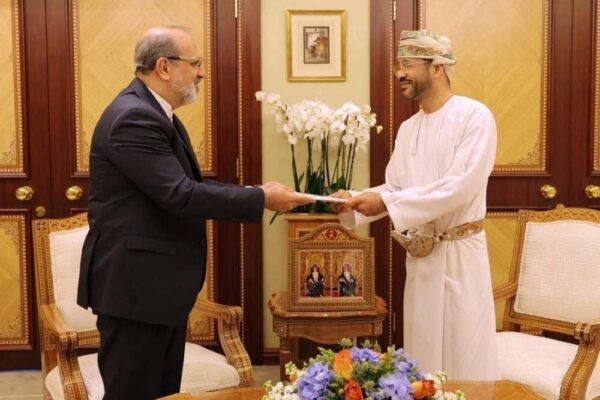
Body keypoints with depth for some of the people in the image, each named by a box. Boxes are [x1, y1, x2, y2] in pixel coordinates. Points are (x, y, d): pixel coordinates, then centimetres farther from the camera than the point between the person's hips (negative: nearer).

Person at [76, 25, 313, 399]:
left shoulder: (155, 114, 12)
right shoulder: (134, 117, -21)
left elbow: (188, 184, 14)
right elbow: (180, 194, -27)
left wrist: (255, 194, 4)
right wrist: (261, 198, -19)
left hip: (158, 282, 10)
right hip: (134, 284, -10)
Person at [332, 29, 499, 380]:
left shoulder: (475, 116, -12)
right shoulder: (408, 128, 10)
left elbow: (461, 186, -22)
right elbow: (394, 188, 10)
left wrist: (385, 203, -24)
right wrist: (356, 202, -10)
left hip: (460, 253, -6)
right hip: (420, 255, 6)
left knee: (466, 360, 4)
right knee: (423, 356, 14)